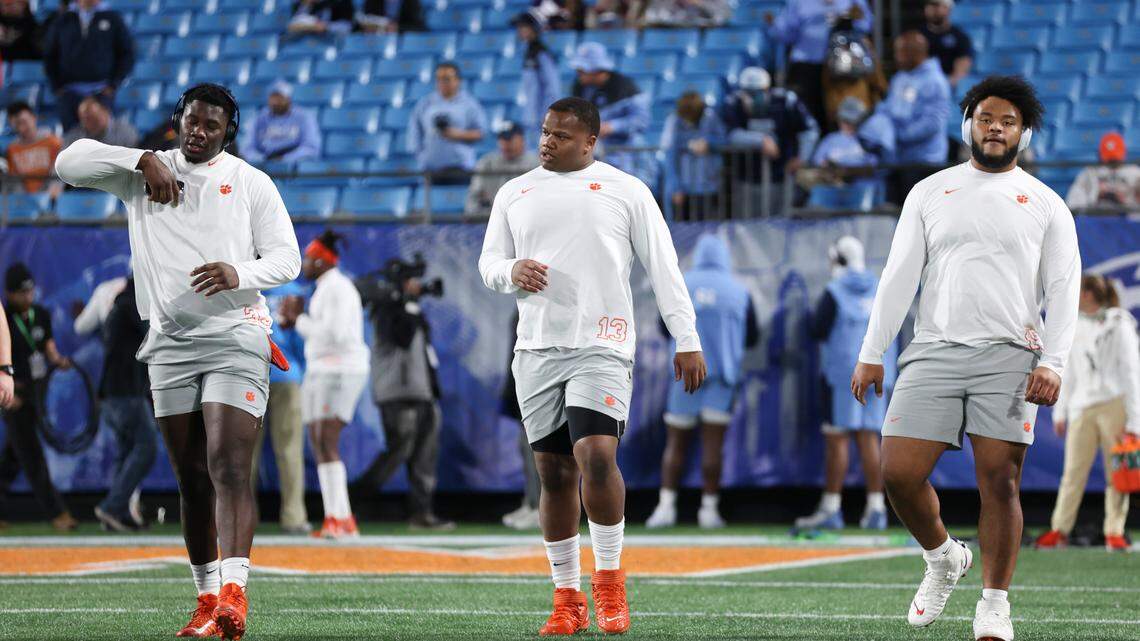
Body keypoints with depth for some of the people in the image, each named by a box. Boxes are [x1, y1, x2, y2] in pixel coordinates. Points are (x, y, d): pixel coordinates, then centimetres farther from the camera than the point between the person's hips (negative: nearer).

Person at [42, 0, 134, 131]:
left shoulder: (113, 18, 7)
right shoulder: (63, 22, 12)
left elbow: (127, 54, 6)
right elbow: (49, 55, 16)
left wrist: (113, 85, -2)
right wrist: (57, 87, 6)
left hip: (101, 92, -2)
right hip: (69, 92, 2)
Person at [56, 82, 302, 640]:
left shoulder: (251, 182, 6)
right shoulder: (142, 173, 11)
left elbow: (286, 257, 4)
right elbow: (69, 163, 0)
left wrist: (239, 273, -16)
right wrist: (143, 160, -10)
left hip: (235, 339, -3)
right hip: (170, 343, 3)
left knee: (229, 469, -17)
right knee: (191, 480, 6)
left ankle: (233, 594, -29)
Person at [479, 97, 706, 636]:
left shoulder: (626, 190, 5)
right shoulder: (515, 193, 15)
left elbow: (663, 267, 5)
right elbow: (488, 263, 19)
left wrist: (686, 340, 0)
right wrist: (511, 272, -6)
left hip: (601, 348, -4)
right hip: (537, 349, 4)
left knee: (596, 456, -21)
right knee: (554, 474, 3)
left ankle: (609, 579, -5)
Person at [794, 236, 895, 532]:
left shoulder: (834, 293, -9)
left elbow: (818, 331, -7)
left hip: (842, 373, -5)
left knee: (837, 438, -3)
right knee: (869, 438, 7)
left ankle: (831, 507, -3)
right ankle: (875, 509, 4)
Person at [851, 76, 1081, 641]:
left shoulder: (1046, 205, 9)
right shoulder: (930, 193, 14)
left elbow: (1063, 290, 4)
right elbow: (899, 276, 12)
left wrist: (1052, 363, -10)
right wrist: (872, 354, 5)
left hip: (1009, 356, -2)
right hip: (933, 352, 2)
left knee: (999, 482, -7)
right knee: (899, 474, -7)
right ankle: (943, 559, 20)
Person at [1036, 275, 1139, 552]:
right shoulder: (1075, 327, 14)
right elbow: (1068, 373, 20)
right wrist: (1060, 412, 17)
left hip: (1114, 404, -4)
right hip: (1082, 407, 4)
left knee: (1116, 472, -2)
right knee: (1074, 470, -2)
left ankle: (1114, 532, 1)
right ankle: (1060, 530, -1)